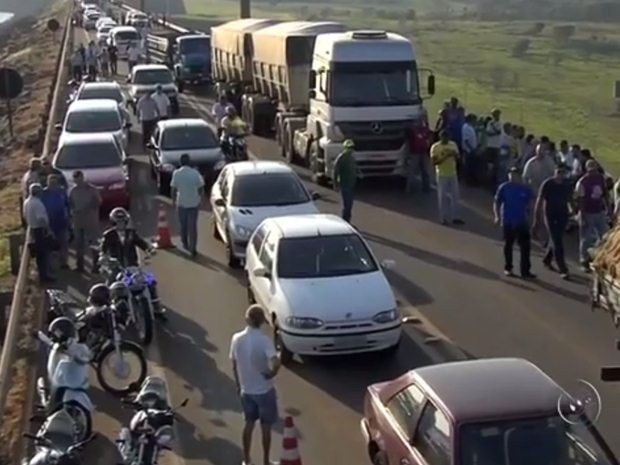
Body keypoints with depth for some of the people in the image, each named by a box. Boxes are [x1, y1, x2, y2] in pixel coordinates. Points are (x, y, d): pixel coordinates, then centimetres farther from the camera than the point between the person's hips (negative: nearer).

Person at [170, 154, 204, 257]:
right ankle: (193, 249, 4)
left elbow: (173, 190, -6)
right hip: (194, 203, 0)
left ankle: (185, 244, 33)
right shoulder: (195, 174, -10)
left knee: (183, 225, 19)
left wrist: (173, 201, 9)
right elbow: (201, 189, -4)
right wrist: (200, 199, 12)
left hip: (181, 203, 0)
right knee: (193, 226, 5)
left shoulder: (176, 174, -11)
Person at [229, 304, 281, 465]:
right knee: (266, 426, 11)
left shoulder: (236, 338, -8)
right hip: (264, 391, -4)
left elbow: (234, 365, 3)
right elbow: (276, 363, -36)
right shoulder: (264, 340, -22)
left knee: (249, 423, 20)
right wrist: (271, 374, -16)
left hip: (246, 390, 4)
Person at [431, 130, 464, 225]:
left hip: (453, 174, 4)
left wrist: (455, 154, -13)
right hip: (442, 175, -4)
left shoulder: (453, 145, 4)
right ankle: (444, 218, 9)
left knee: (455, 196, 7)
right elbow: (434, 162, -15)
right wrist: (445, 156, -24)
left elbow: (458, 157, 10)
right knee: (443, 197, 1)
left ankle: (455, 217, 15)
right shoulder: (435, 147, -10)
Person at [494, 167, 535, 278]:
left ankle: (525, 270, 4)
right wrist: (497, 216, -14)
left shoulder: (525, 189, 1)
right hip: (508, 221, -1)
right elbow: (497, 203, -2)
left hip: (522, 222, 1)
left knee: (525, 246, -2)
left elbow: (529, 203, 14)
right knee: (508, 245, 9)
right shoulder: (503, 188, -3)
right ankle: (508, 268, 22)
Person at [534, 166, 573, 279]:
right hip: (550, 216, -5)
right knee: (557, 242, -8)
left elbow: (570, 199, 14)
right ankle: (563, 270, -8)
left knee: (555, 240, 17)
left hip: (563, 215, 5)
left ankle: (547, 260, 42)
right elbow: (539, 201, -9)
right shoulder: (547, 184, -12)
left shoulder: (567, 185, 0)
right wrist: (536, 219, -9)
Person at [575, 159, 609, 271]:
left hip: (600, 212, 6)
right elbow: (580, 200, -16)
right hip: (587, 213, -6)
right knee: (586, 239, 5)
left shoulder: (601, 178, 0)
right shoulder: (582, 182, -17)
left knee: (604, 237, 11)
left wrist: (608, 208, 10)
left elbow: (604, 194, 11)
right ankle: (585, 262, 18)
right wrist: (582, 217, -18)